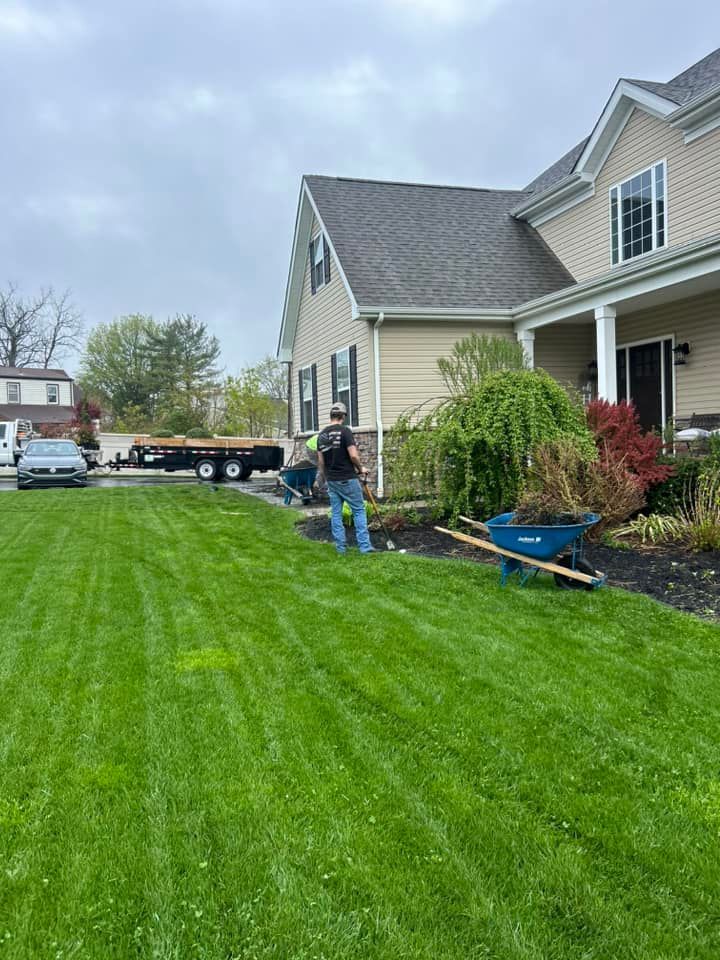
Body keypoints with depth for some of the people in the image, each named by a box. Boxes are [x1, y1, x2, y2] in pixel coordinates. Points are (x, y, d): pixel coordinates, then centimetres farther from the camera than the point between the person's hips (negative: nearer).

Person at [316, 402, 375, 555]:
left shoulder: (321, 435, 6)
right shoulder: (345, 431, -12)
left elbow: (320, 460, 9)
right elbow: (353, 455, -19)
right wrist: (360, 469, -1)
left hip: (331, 479, 6)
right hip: (347, 479, -6)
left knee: (335, 513, 10)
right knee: (358, 511, 2)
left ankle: (340, 546, 14)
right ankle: (364, 546, 0)